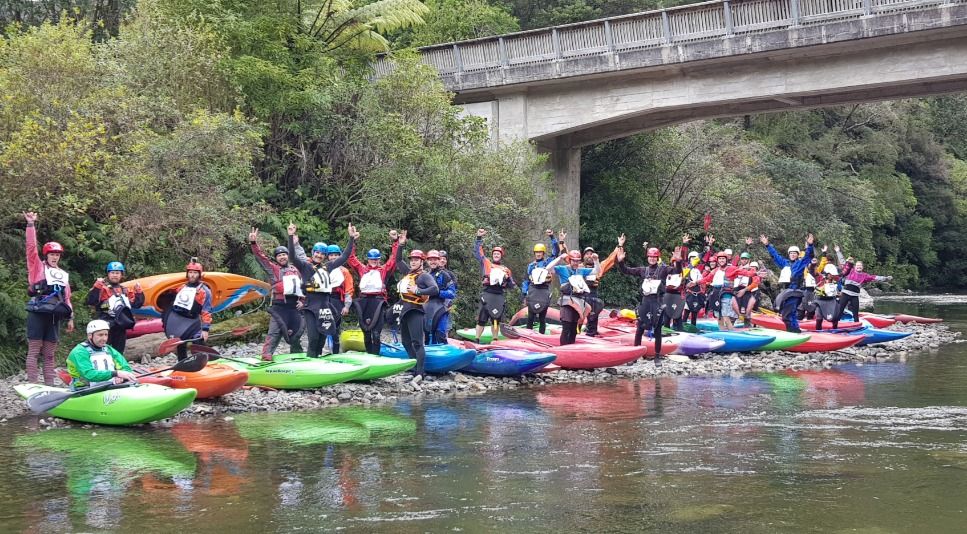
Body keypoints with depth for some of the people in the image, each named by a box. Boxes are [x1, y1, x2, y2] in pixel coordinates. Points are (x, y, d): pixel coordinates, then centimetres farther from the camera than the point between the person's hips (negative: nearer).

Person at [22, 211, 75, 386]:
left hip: (54, 316, 5)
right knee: (34, 350, -6)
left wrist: (70, 317, 17)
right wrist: (31, 225, -11)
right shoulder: (38, 267, 7)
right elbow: (31, 247, -5)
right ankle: (32, 385, -9)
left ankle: (49, 385, 6)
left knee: (49, 354, 6)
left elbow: (66, 298, 23)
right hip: (37, 314, -5)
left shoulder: (64, 275, 21)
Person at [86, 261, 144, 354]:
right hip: (106, 325, -6)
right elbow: (91, 302, -16)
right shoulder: (102, 288, -5)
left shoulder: (126, 291, 16)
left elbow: (136, 304, 19)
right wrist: (96, 287, -25)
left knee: (119, 351, 14)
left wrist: (138, 292, 7)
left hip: (121, 327, 6)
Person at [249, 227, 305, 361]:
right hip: (279, 307, -4)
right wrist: (254, 243, -17)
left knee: (296, 333, 11)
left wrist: (302, 301, 9)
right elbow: (261, 257, -4)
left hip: (294, 306, 4)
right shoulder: (273, 269, 7)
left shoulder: (296, 270, 19)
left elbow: (304, 286, 22)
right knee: (274, 332, -13)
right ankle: (267, 356, -18)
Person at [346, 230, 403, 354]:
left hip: (378, 300, -3)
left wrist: (396, 243, -1)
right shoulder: (362, 269, 17)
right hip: (364, 301, 3)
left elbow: (394, 259, 7)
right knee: (366, 330, 8)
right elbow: (351, 258, 15)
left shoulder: (384, 270, 13)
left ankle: (375, 356, -8)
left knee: (376, 331, -9)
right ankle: (368, 354, 16)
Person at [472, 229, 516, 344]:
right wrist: (479, 238, 0)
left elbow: (511, 286, 20)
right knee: (482, 318, -6)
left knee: (496, 319, 8)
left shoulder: (506, 269, 18)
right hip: (487, 294, -3)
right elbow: (477, 252, 6)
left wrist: (508, 278, -1)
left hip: (499, 296, 3)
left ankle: (495, 340, 15)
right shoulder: (486, 263, 11)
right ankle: (477, 340, -3)